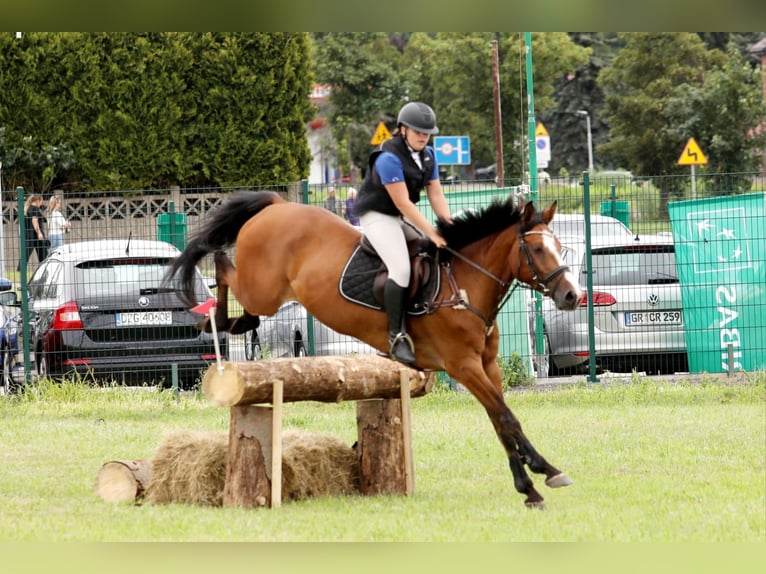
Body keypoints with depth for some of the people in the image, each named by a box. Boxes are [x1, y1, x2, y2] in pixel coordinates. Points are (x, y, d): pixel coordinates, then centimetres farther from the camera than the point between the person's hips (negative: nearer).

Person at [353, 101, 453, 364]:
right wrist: (432, 233, -29)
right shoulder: (389, 158, -23)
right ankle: (396, 337, -22)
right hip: (377, 216, -9)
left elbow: (436, 195, 2)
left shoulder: (427, 155, 3)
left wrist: (449, 224, -16)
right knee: (401, 269, -27)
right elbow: (402, 203, -26)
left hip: (405, 217, 9)